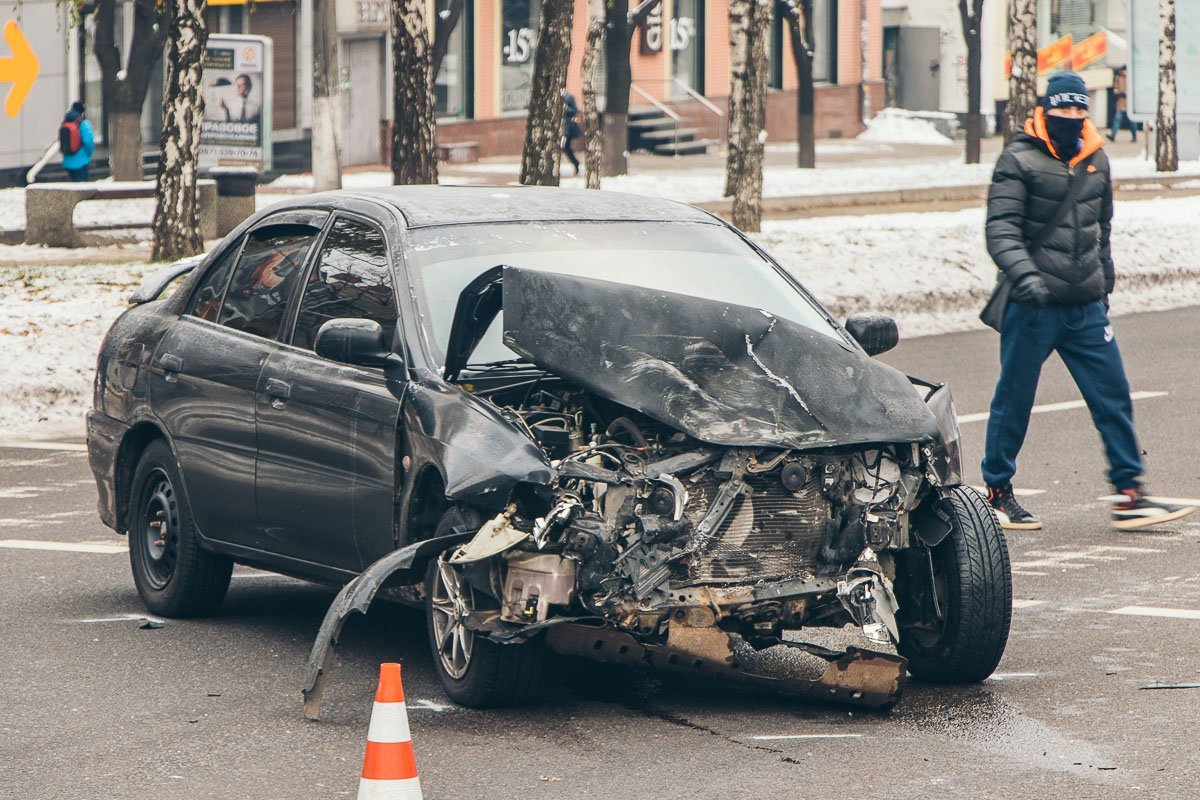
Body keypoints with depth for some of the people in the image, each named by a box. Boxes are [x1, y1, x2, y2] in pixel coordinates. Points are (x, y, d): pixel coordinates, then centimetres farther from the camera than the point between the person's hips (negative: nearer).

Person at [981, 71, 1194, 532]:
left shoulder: (1096, 161, 13)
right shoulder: (1019, 160, -6)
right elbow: (1001, 230, -15)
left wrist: (1103, 282, 24)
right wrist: (1024, 275, -30)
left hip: (1086, 309, 5)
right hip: (1034, 305, -5)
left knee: (1113, 396, 1)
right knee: (1015, 398, 3)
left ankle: (1128, 494, 4)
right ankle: (997, 492, 16)